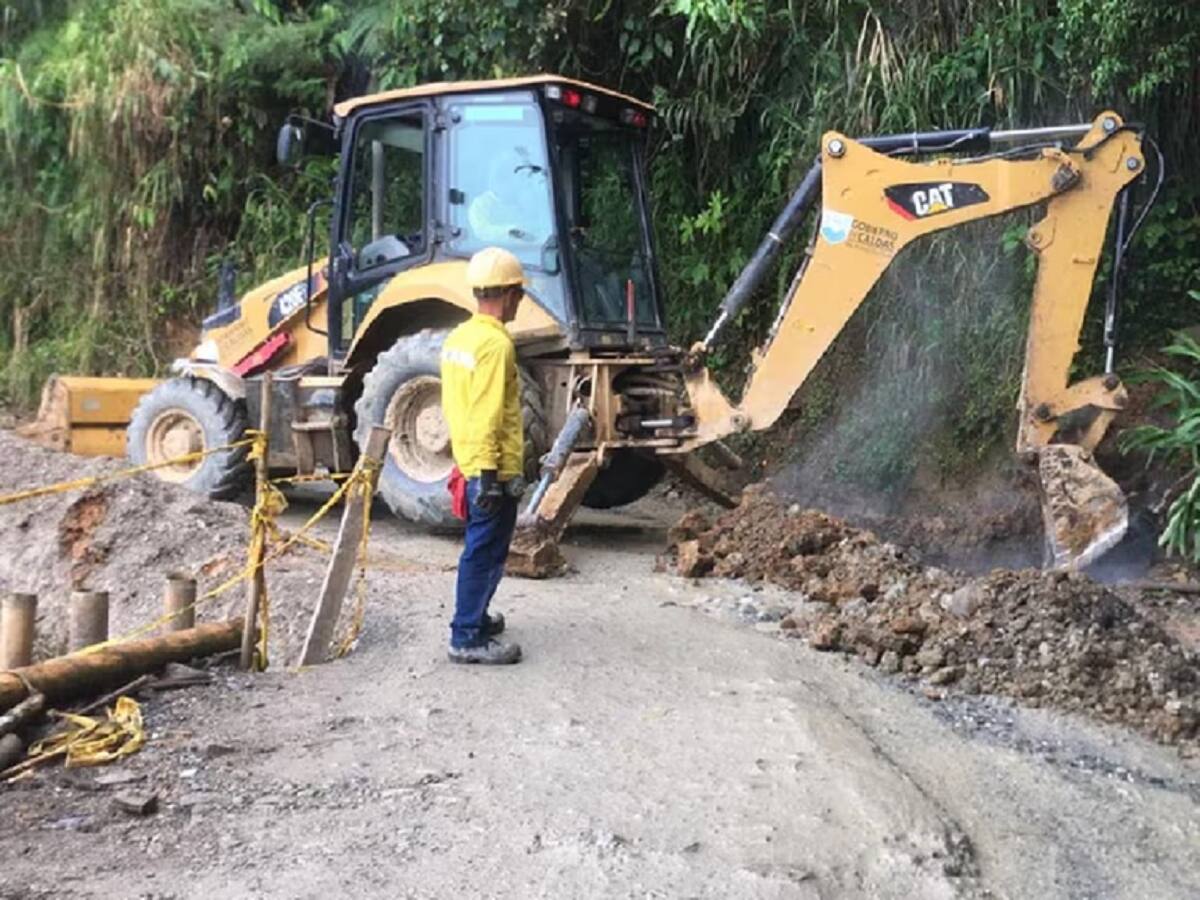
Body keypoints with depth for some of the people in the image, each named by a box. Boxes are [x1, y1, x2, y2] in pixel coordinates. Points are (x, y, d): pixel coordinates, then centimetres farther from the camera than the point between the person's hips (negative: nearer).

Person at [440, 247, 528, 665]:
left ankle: (473, 618, 33)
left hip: (470, 463, 10)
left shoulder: (459, 337, 10)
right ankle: (467, 639, 4)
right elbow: (488, 416, -24)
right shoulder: (496, 343, -20)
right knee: (484, 553, -2)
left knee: (482, 548, 21)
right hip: (494, 470, -10)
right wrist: (489, 473, -22)